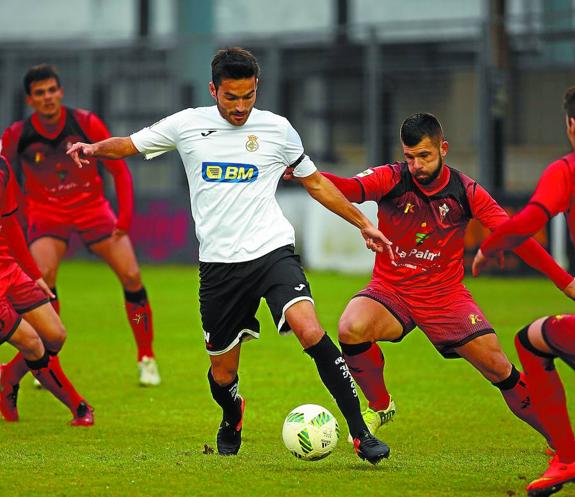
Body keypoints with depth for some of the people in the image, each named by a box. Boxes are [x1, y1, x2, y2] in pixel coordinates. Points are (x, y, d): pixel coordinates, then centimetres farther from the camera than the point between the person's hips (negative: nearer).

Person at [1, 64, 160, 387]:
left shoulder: (87, 124, -15)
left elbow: (120, 170, -8)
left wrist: (125, 216, -15)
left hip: (91, 207, 1)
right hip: (47, 212, -1)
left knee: (131, 276, -10)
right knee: (43, 274, -25)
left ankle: (147, 359, 8)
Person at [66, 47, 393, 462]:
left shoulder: (277, 129, 5)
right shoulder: (187, 125, 5)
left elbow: (316, 183, 17)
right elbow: (128, 145, 13)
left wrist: (363, 223, 18)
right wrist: (94, 148, -9)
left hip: (273, 251, -1)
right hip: (219, 264, 1)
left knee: (310, 331, -26)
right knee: (223, 374, 7)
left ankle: (360, 432, -20)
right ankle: (232, 425, 43)